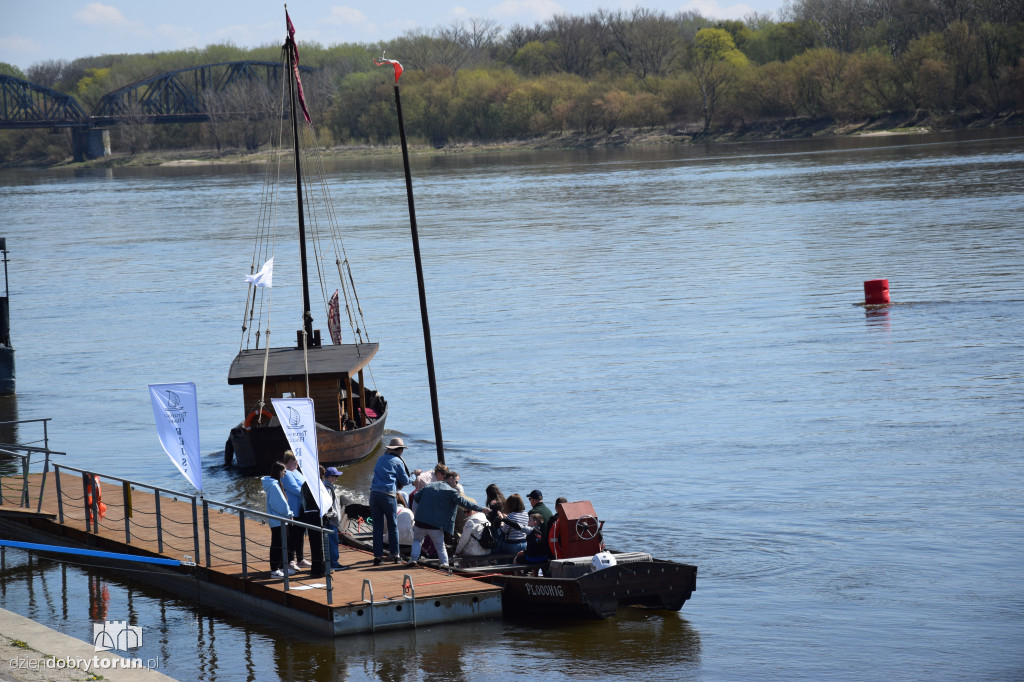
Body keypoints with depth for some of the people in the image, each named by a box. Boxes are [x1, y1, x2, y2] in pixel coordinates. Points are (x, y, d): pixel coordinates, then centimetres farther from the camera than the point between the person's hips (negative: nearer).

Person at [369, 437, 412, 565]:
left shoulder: (380, 459, 17)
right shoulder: (397, 462, 0)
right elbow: (405, 481, 4)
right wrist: (413, 477, 26)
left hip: (374, 494, 4)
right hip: (388, 495, -4)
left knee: (377, 526, 6)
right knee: (393, 526, 7)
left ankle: (378, 555, 4)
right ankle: (395, 554, 9)